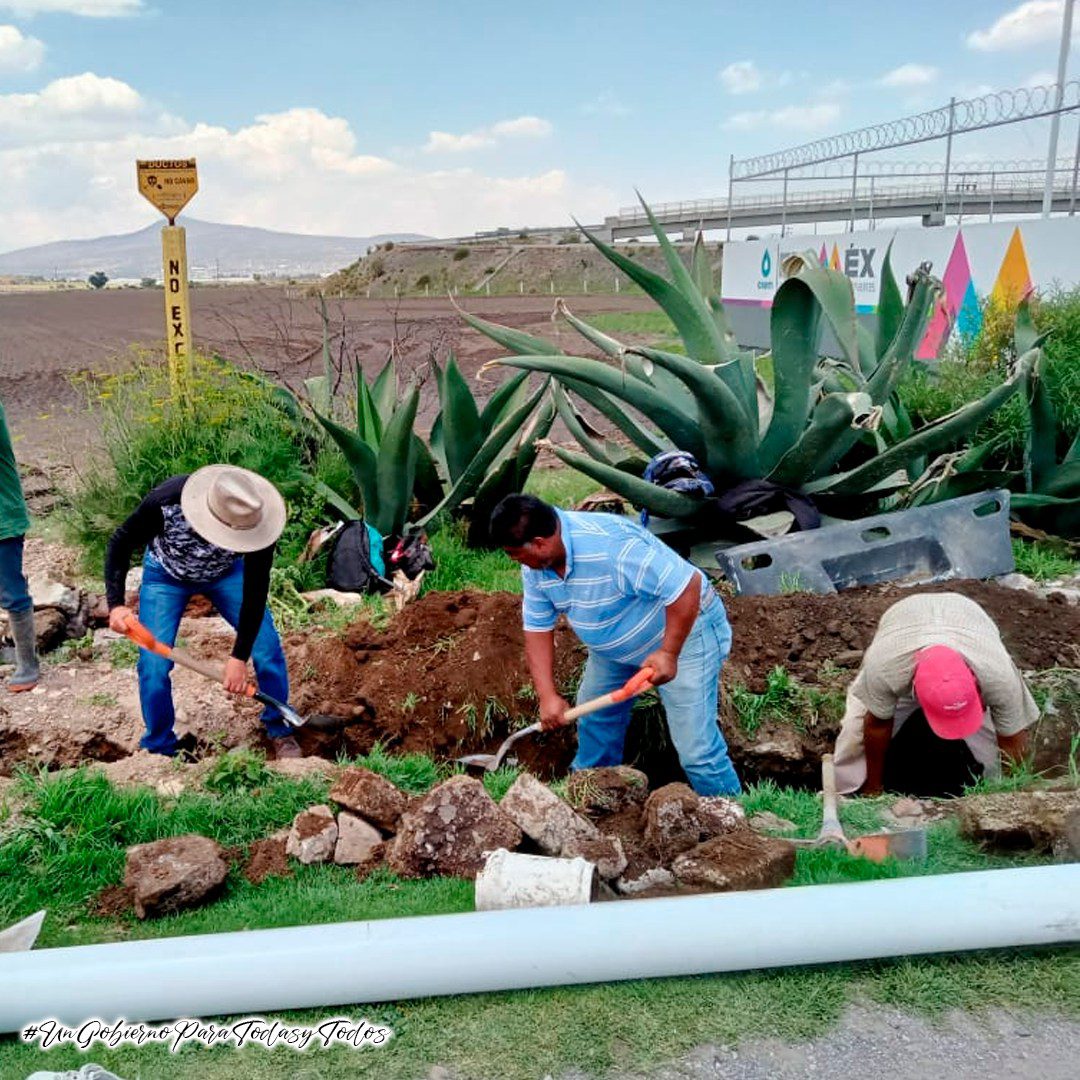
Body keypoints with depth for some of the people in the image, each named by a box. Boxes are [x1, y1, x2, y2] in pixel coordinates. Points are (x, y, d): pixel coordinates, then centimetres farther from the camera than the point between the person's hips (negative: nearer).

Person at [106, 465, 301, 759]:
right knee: (153, 663, -10)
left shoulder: (256, 522, -36)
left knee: (267, 647, -9)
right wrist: (116, 604, -35)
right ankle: (159, 749, 12)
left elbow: (255, 589, -26)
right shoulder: (166, 500, -40)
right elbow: (121, 543, -22)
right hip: (166, 575, -1)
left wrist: (239, 656, -25)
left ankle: (280, 731, 13)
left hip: (226, 573, 1)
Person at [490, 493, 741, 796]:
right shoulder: (535, 565, -11)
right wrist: (548, 696, -11)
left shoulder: (610, 546, -38)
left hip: (683, 632, -8)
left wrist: (668, 653, -33)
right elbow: (537, 627, -4)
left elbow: (687, 585, -35)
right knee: (594, 714, 19)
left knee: (696, 749, -10)